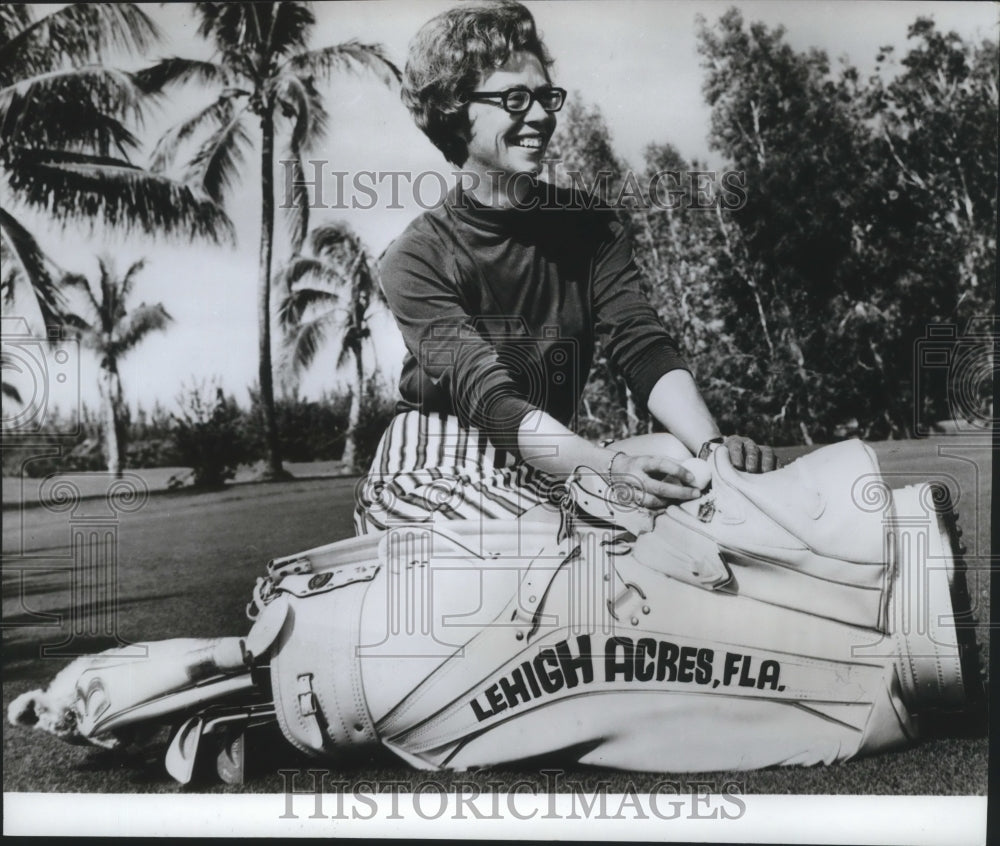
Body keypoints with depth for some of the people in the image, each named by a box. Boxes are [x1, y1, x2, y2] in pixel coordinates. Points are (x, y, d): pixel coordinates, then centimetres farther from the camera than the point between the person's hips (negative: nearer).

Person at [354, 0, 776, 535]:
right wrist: (610, 466, -39)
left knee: (675, 454, -24)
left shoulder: (590, 228, 3)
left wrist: (712, 446, -30)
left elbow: (643, 348, -10)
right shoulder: (415, 259, -11)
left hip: (553, 467, 4)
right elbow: (490, 399, -23)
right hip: (436, 473, -4)